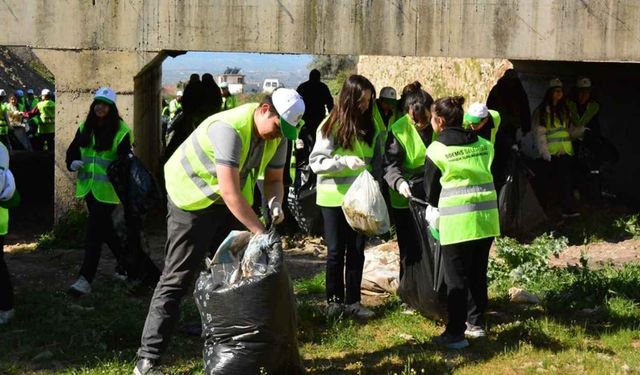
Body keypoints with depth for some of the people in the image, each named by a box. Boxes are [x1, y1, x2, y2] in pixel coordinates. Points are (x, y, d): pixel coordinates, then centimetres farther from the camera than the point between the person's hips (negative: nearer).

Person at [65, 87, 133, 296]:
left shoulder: (121, 131, -8)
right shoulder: (85, 127, 8)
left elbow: (125, 161, -8)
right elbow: (73, 150, 14)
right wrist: (73, 163, -6)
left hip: (107, 190, -6)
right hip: (89, 187, 6)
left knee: (94, 232, -10)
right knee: (105, 229, 18)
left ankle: (85, 279, -11)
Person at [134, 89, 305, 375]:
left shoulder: (277, 136, -5)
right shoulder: (230, 128, -31)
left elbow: (274, 178, 5)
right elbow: (229, 191, -35)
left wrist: (275, 203, -18)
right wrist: (259, 232, -34)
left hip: (229, 205, 8)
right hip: (191, 199, -8)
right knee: (177, 279, -9)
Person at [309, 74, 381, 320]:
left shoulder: (369, 126, 4)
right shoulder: (332, 126, -11)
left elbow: (376, 159, 13)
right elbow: (316, 162, -15)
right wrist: (345, 161, -29)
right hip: (334, 198, -4)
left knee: (357, 251, 8)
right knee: (336, 251, 4)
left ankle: (353, 301, 18)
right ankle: (334, 300, 18)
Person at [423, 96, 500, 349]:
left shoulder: (437, 149, -4)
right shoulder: (483, 144, 8)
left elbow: (431, 188, 7)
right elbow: (487, 174, 15)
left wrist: (434, 206, 26)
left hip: (457, 221, -5)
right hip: (486, 216, 5)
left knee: (456, 278, 2)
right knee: (478, 273, 17)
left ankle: (455, 333, 4)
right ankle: (475, 323, 28)